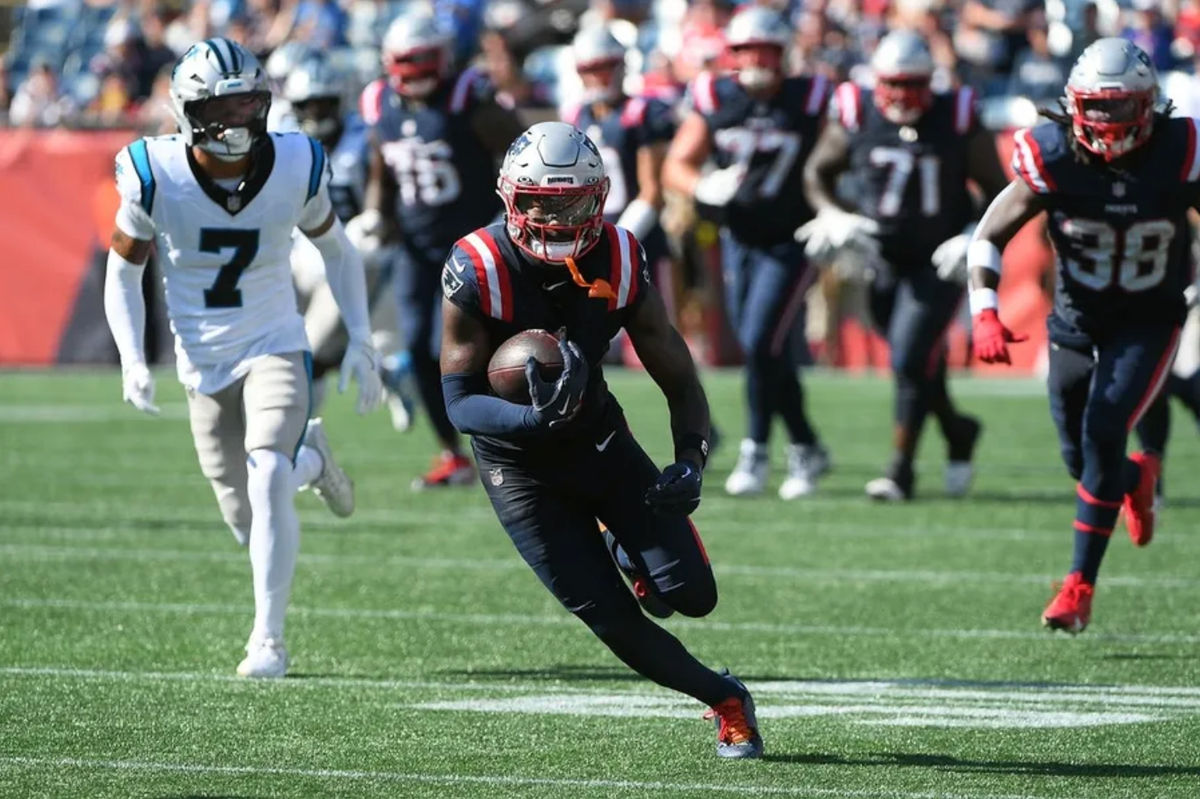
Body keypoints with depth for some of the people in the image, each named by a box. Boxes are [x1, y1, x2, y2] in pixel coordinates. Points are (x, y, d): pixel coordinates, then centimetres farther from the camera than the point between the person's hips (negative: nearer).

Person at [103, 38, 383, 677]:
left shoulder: (294, 167, -10)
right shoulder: (156, 175, -13)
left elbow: (335, 249, 8)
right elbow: (123, 272, 0)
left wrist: (360, 339, 2)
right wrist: (132, 361, -13)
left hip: (274, 349, -1)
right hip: (203, 366, 1)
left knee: (267, 480, -24)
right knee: (250, 526, 5)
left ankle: (269, 638, -13)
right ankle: (310, 461, 40)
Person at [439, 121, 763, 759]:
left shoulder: (619, 262, -14)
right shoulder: (476, 272, -23)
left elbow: (677, 378, -6)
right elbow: (459, 399, -20)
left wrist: (690, 462, -24)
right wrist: (536, 416, -40)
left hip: (598, 437, 3)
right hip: (519, 464, -3)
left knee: (690, 595, -9)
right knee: (612, 618, -9)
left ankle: (621, 549, 25)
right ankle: (721, 698, 14)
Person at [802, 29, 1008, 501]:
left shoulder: (957, 122, -10)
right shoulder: (854, 118, -5)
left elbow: (997, 192, -2)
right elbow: (817, 174, 9)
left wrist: (976, 240, -17)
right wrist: (832, 219, -8)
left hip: (940, 262, -3)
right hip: (885, 262, 3)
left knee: (912, 364, -12)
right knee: (917, 368, 11)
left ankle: (901, 469, -1)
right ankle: (957, 432, 39)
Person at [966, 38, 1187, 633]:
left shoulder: (1178, 155, -20)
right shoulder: (1052, 159, -19)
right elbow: (989, 237, -9)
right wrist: (986, 314, -22)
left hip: (1148, 323, -2)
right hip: (1076, 320, 2)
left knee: (1102, 435, -19)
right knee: (1081, 461, 8)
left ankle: (1080, 584, -9)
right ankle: (1139, 479, 46)